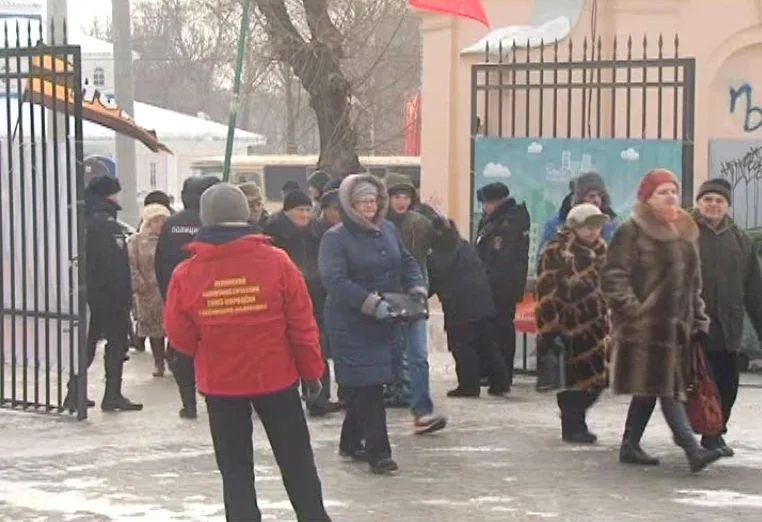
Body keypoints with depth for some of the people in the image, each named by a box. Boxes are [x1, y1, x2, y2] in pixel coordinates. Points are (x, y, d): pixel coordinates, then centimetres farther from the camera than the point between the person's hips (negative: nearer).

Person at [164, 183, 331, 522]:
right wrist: (311, 370, 5)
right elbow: (302, 325, -8)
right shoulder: (276, 261, -13)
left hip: (220, 383, 0)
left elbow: (180, 338, -3)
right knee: (296, 459, 15)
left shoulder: (186, 275, -11)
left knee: (235, 466, 11)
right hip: (276, 378, 0)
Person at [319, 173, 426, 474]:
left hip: (383, 323, 7)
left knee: (362, 387, 14)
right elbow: (333, 280, -22)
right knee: (367, 385, -9)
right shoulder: (335, 238, -11)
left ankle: (351, 442, 28)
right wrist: (372, 303, -28)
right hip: (351, 324, -7)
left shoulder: (387, 230, 11)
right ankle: (378, 451, -7)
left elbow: (407, 263, 19)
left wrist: (417, 290, 0)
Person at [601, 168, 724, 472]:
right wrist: (631, 309, -19)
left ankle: (630, 447, 20)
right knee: (665, 387, -11)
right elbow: (613, 277, -11)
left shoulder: (685, 233, 17)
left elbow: (694, 284, 22)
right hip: (645, 325, -8)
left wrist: (699, 320, 16)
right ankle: (692, 449, -17)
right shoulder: (632, 233, -6)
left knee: (650, 390, 11)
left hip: (676, 325, 8)